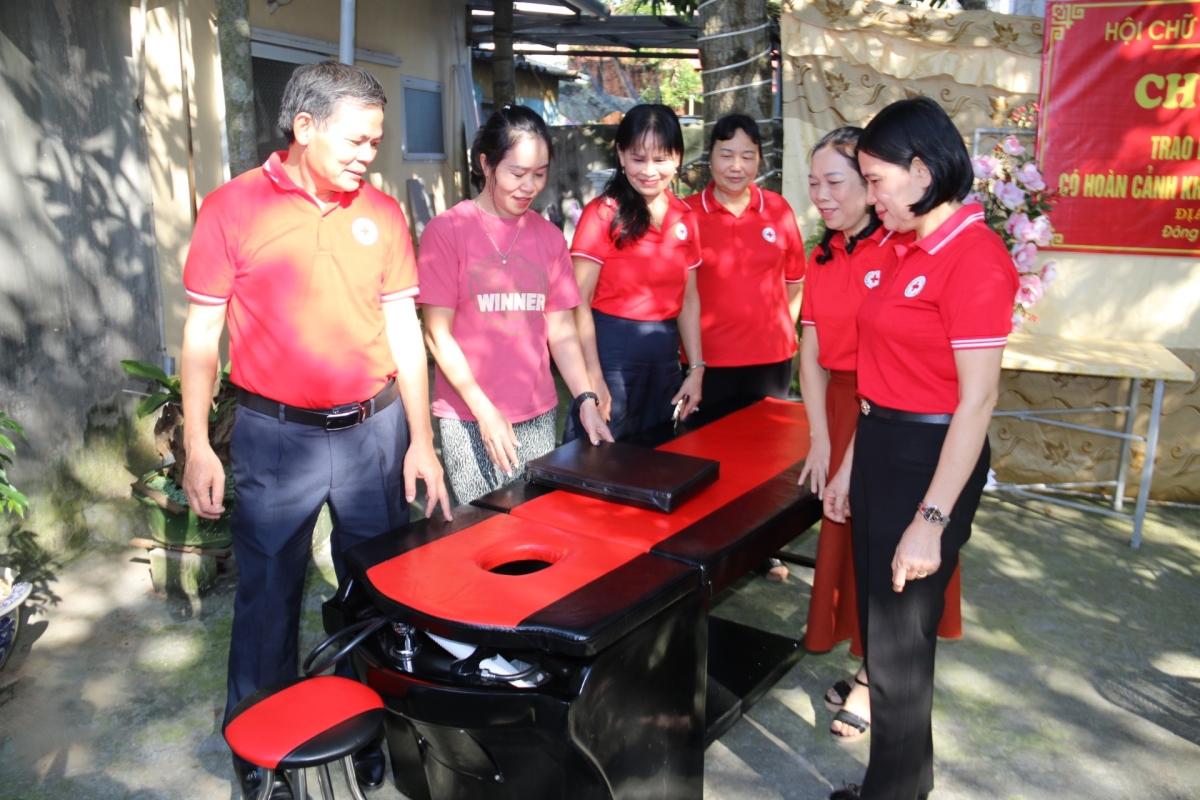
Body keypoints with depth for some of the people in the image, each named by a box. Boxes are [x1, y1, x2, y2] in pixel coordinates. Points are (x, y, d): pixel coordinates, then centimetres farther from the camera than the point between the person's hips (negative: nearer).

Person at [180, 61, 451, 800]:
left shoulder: (382, 213, 4)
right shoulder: (232, 208, -3)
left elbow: (404, 329, 6)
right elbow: (202, 334, 0)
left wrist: (421, 440, 2)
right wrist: (198, 445, -5)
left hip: (375, 428, 2)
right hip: (275, 435, -2)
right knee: (269, 594, 9)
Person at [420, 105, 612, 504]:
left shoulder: (549, 237, 8)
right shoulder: (446, 229, -4)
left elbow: (561, 331, 9)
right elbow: (438, 334, -6)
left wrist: (586, 400, -3)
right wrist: (485, 412, -11)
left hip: (539, 415, 4)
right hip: (469, 420, -3)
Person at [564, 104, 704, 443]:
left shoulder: (684, 217, 7)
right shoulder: (603, 214, -10)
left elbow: (689, 298, 13)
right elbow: (580, 302, -12)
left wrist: (696, 369, 8)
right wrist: (595, 379, -16)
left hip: (664, 355, 6)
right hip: (611, 351, -5)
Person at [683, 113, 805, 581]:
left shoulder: (778, 211, 3)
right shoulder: (688, 214, -5)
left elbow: (795, 280, 12)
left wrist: (783, 327, 5)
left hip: (771, 357, 3)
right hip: (711, 360, -2)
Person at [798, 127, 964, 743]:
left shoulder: (903, 250, -15)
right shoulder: (824, 257, 8)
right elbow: (812, 353, 6)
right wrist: (820, 439, 0)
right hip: (840, 409, 7)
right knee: (846, 536, 12)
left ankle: (876, 680, 22)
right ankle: (869, 664, 30)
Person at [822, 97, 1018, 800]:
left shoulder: (974, 256, -16)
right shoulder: (913, 251, 10)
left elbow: (978, 398, -19)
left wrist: (931, 519, -21)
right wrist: (851, 465, 16)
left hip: (930, 458, -9)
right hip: (881, 447, 9)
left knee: (899, 641, 4)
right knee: (878, 621, 19)